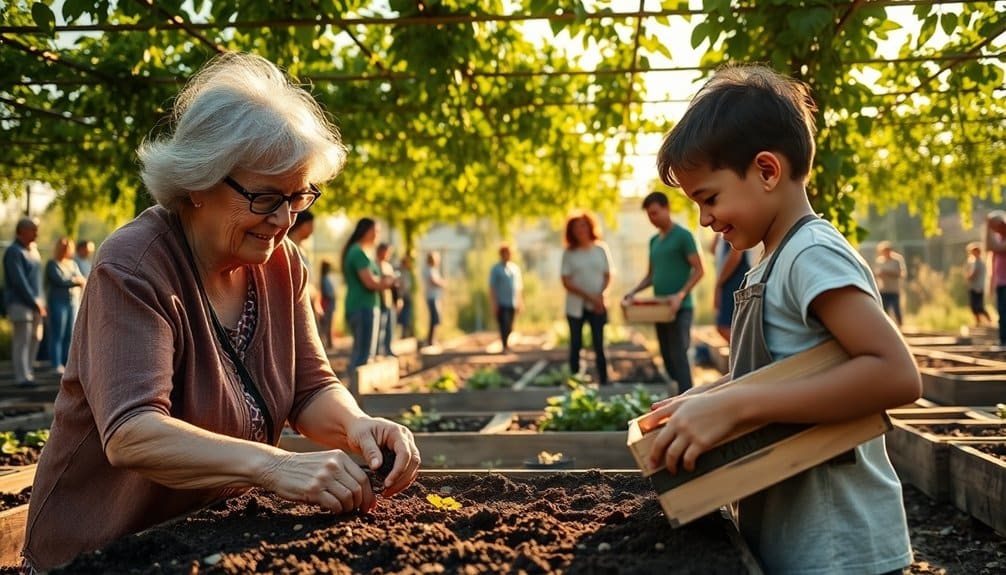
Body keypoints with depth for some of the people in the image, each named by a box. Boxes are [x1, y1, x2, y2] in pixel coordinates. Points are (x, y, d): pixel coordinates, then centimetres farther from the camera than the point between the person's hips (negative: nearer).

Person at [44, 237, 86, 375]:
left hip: (72, 302, 6)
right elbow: (60, 281, -15)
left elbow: (82, 280, 8)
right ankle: (57, 365, -8)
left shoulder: (73, 264, 16)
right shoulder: (52, 264, -4)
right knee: (57, 335, -7)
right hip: (58, 302, -6)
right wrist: (75, 281, -5)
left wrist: (79, 281, -14)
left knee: (69, 335, 4)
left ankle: (67, 364, 7)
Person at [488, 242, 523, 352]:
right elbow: (492, 287, -4)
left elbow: (519, 286, 17)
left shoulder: (515, 268, 13)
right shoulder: (496, 269, -1)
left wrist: (520, 302, 14)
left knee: (509, 327, 9)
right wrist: (493, 303, -11)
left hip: (513, 303, 4)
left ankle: (506, 343, 26)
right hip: (501, 303, -4)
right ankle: (505, 346, -2)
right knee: (504, 326, -9)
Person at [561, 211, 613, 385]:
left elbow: (607, 276, 6)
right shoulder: (569, 253, -1)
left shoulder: (601, 249, 4)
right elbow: (566, 282, -5)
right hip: (575, 306, 0)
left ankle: (603, 381, 5)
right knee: (575, 346, 3)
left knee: (599, 345, 0)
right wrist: (589, 296, -14)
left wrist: (600, 295, -12)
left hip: (597, 306, 0)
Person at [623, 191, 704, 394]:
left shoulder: (682, 236, -5)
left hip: (680, 308, -7)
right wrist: (634, 291, 5)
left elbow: (698, 270, -9)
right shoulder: (654, 240, 16)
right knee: (667, 357, 9)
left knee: (679, 357, -11)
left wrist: (681, 295, -21)